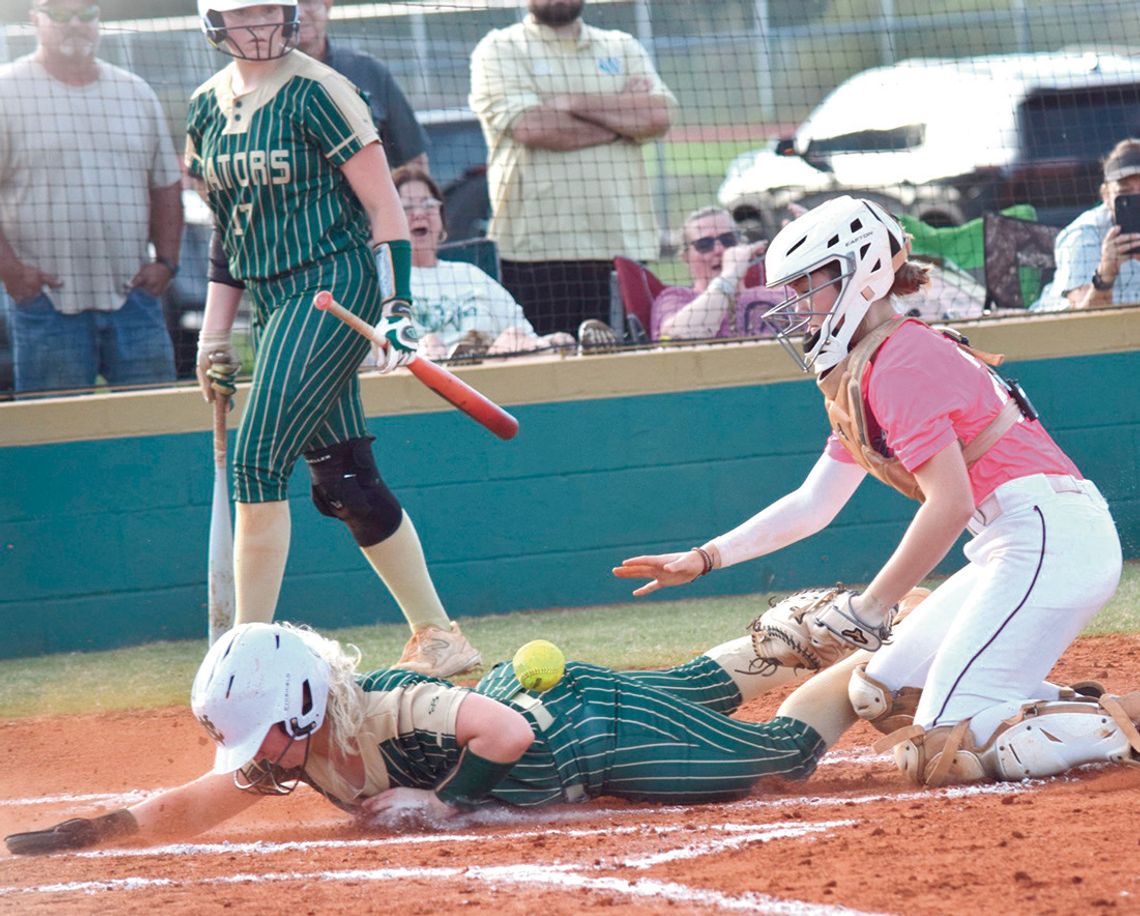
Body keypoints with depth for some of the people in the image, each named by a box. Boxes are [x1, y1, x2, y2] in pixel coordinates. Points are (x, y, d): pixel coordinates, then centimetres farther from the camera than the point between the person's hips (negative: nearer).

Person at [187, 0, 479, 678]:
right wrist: (214, 335, 16)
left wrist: (398, 305, -17)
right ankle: (437, 636, 16)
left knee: (258, 461, -15)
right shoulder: (208, 107, 12)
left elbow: (384, 207, -9)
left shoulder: (317, 93, -10)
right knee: (342, 482, 7)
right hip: (274, 303, 7)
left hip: (335, 285, -7)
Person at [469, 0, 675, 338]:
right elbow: (531, 126, -10)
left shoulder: (623, 48, 19)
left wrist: (574, 102, -5)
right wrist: (622, 117, 0)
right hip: (538, 245, -3)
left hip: (622, 243, 3)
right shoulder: (499, 50, 7)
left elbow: (659, 116, 2)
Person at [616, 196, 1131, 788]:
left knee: (943, 752, -16)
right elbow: (813, 504, 27)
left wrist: (871, 606, -11)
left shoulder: (899, 365, -12)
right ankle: (1086, 714, 8)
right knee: (881, 690, 13)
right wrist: (705, 559, 21)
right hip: (1010, 549, 11)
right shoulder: (854, 381, 21)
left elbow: (950, 504, -18)